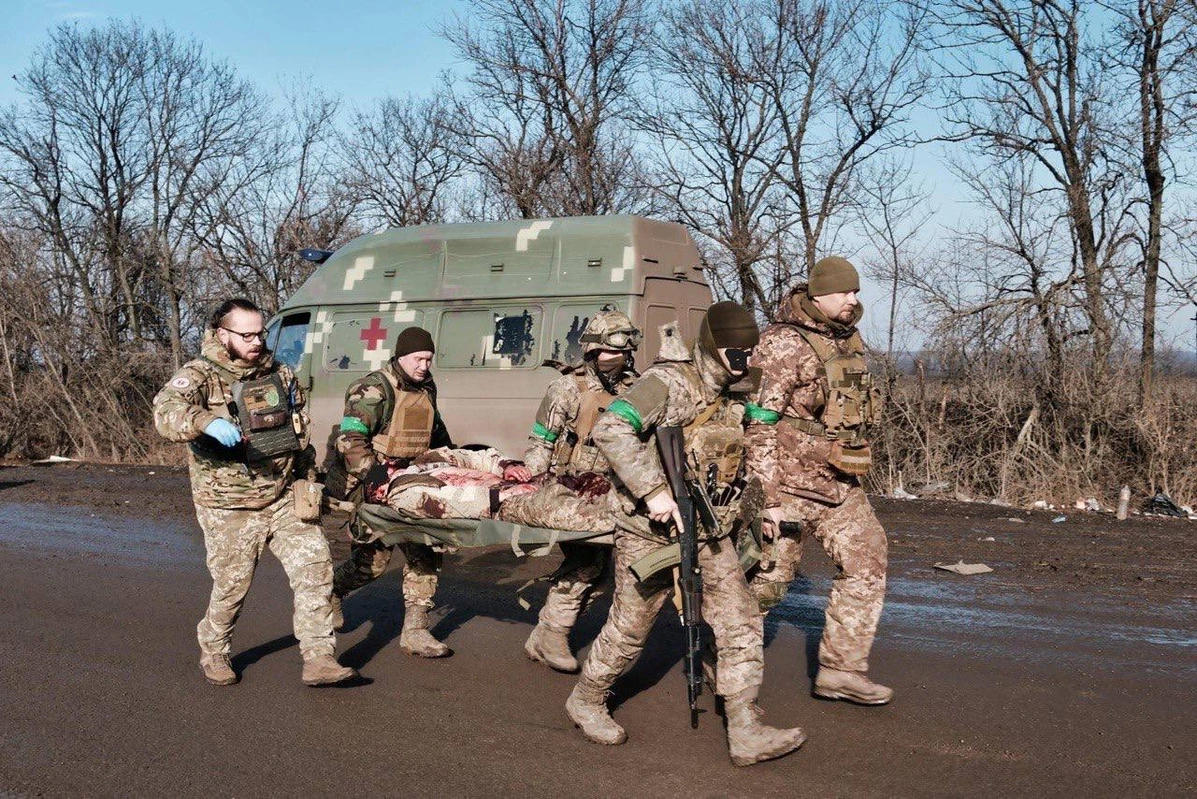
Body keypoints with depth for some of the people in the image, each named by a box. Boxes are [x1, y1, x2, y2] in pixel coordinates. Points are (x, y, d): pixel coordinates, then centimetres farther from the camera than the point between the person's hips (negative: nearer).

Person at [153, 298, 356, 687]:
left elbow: (300, 432, 20)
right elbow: (165, 412, -30)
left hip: (284, 498, 5)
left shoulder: (279, 374, 9)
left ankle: (318, 658, 2)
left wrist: (308, 478, 20)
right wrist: (207, 422, -48)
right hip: (230, 508, -5)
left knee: (315, 567, -4)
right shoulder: (199, 375, -9)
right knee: (231, 585, 4)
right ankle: (213, 653, 31)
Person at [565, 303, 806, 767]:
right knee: (630, 628, 8)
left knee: (741, 624, -1)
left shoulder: (729, 398, 9)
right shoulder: (668, 382, -16)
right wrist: (654, 491, -31)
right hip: (651, 530, -7)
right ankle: (586, 702, 31)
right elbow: (610, 431, -29)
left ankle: (745, 732, 4)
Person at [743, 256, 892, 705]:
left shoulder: (848, 340, 10)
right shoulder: (782, 344, -15)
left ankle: (841, 670, 12)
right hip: (789, 483, -8)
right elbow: (758, 425, -19)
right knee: (766, 580, 2)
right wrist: (768, 499, -22)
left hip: (840, 484, 8)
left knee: (867, 564, 4)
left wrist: (853, 474, 21)